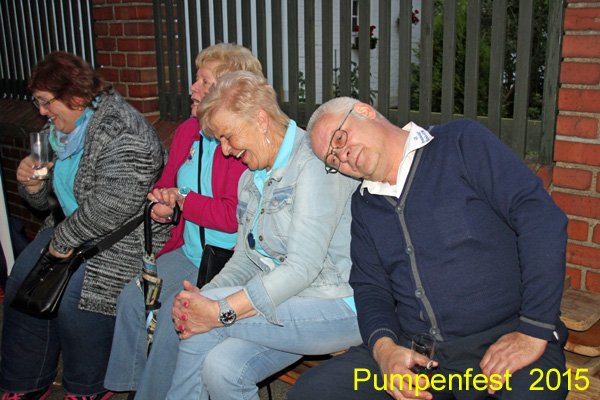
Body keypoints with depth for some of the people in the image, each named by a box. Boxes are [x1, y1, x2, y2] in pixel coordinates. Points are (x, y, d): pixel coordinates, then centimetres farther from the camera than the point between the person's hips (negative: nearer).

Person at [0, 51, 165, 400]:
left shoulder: (119, 130, -22)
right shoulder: (61, 129, 9)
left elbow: (115, 203, -32)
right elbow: (45, 199, 19)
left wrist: (65, 239, -21)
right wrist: (32, 183, -5)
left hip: (126, 234, -9)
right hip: (75, 226, 9)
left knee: (72, 296, -22)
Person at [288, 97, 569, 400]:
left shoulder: (462, 141, -2)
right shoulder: (364, 205, 15)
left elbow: (542, 218, -11)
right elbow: (370, 287, 12)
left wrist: (534, 330, -15)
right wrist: (383, 347, -9)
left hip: (502, 340, -4)